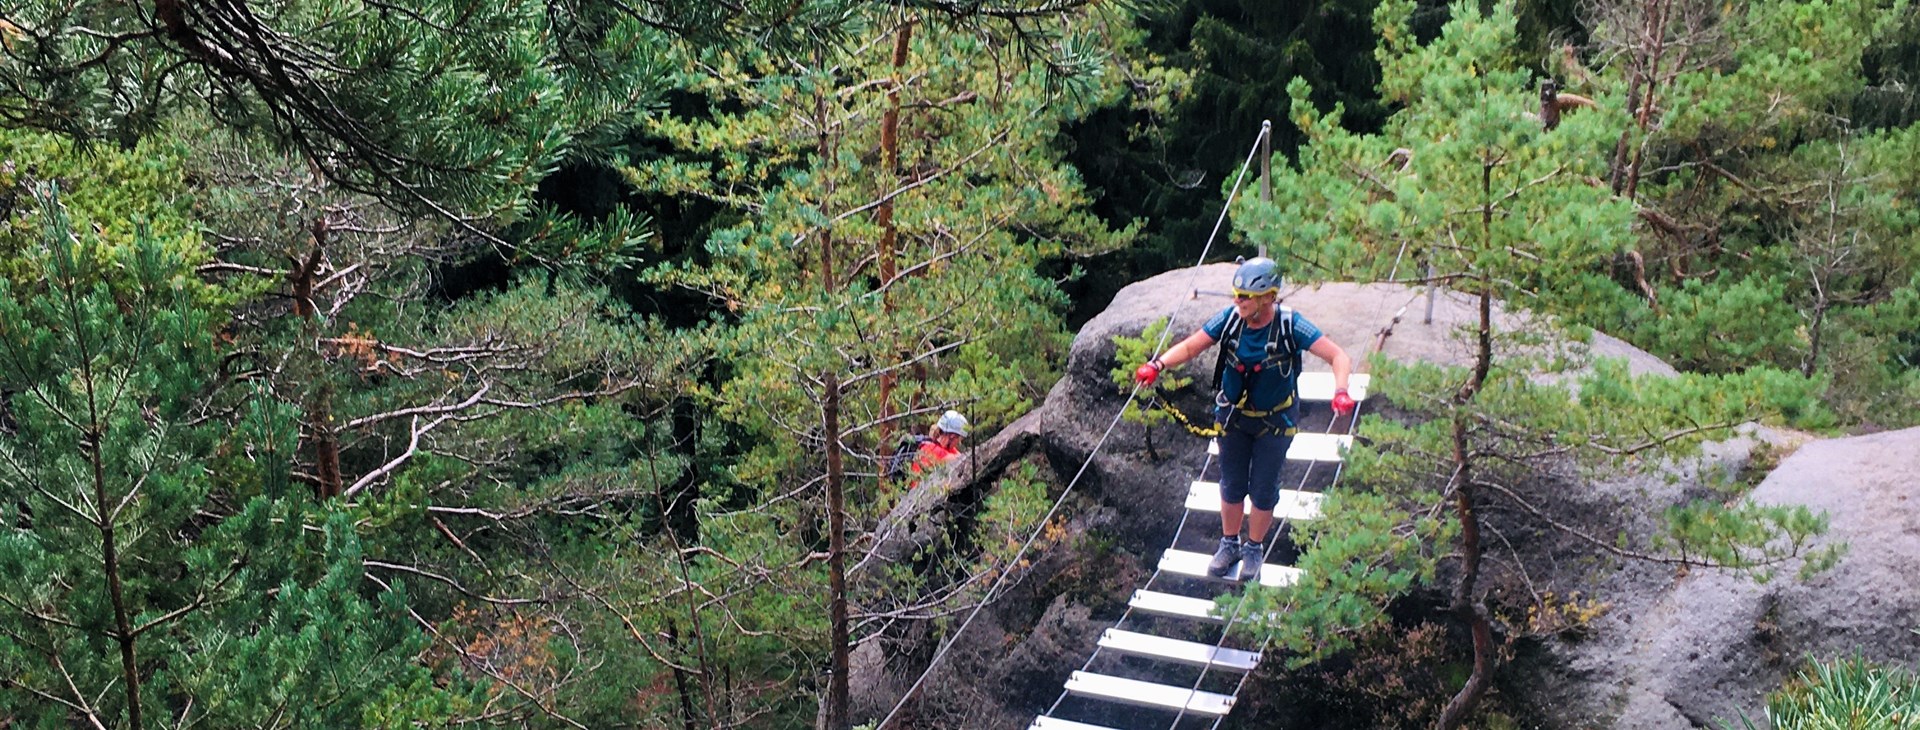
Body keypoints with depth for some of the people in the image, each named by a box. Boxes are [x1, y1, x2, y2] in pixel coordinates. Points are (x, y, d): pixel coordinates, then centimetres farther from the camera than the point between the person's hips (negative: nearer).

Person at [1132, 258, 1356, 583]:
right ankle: (1229, 544, 37)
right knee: (1231, 485, 15)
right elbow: (1190, 347, -12)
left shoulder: (1290, 325, -27)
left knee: (1263, 489, 9)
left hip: (1275, 420, -2)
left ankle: (1254, 549, 33)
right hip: (1234, 417, 2)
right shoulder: (1229, 319, -20)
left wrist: (1340, 392, -45)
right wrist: (1158, 364, -31)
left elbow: (1339, 357, -27)